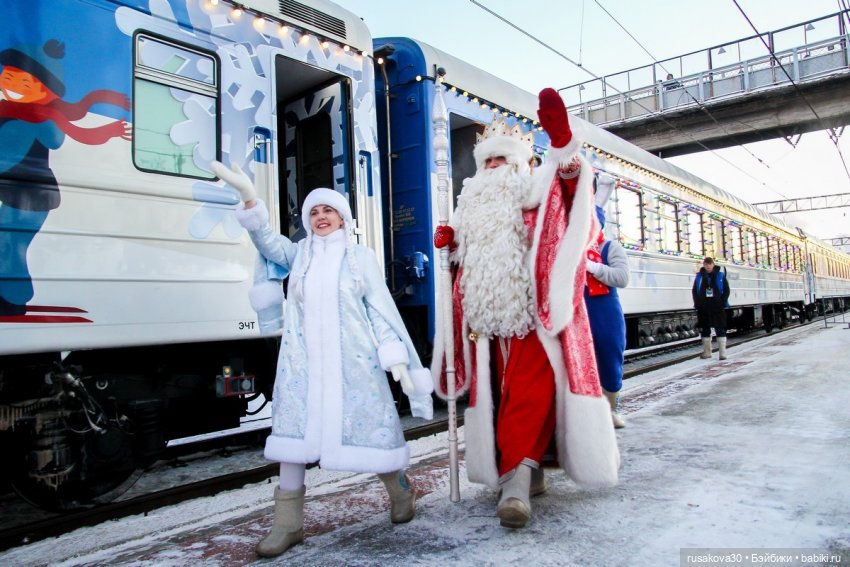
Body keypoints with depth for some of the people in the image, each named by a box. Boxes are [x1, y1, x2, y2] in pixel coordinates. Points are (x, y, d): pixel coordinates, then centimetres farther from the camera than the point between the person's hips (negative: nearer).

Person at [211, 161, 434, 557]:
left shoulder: (361, 257, 7)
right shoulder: (299, 254, 13)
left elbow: (382, 309, 2)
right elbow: (266, 240, -5)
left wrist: (397, 358, -7)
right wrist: (248, 196, -21)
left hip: (353, 359, -2)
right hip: (304, 360, 2)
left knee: (369, 428, 2)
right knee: (292, 434, 0)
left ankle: (400, 489, 28)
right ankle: (288, 522, 11)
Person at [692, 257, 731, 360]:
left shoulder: (720, 275, 1)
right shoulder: (699, 276, 6)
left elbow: (727, 290, 3)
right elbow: (694, 291, 10)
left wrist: (722, 302, -8)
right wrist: (697, 303, -1)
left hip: (718, 308, -2)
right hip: (703, 308, 2)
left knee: (720, 329, -2)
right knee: (704, 330, 8)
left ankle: (723, 353, 0)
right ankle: (707, 352, 18)